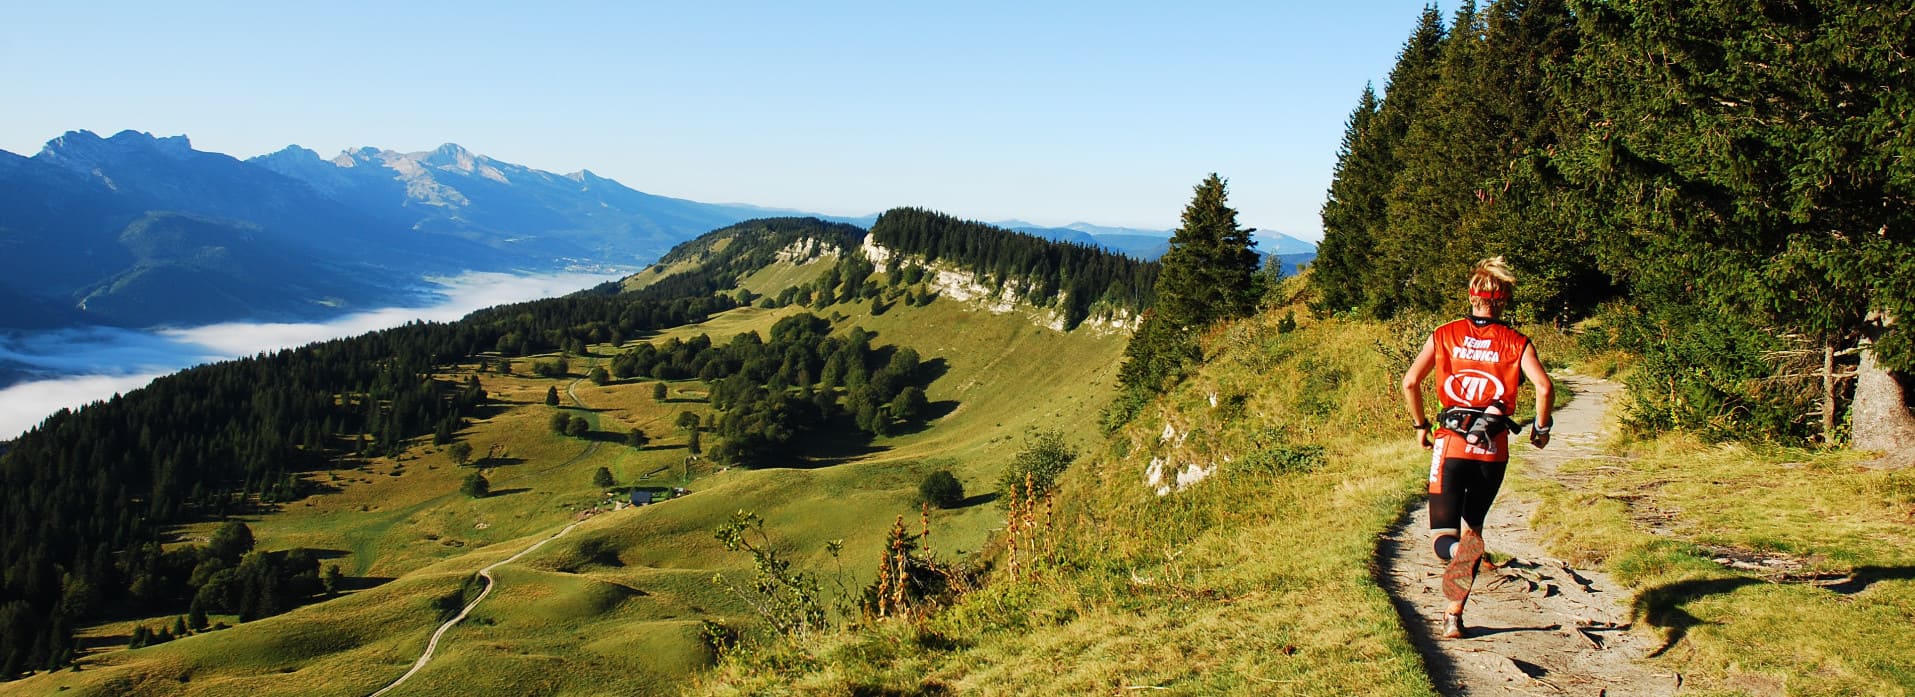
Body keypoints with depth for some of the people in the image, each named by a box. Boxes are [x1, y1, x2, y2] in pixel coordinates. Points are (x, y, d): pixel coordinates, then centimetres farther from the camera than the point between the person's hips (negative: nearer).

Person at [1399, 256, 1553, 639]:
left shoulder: (1445, 335, 4)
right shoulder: (1517, 343, 2)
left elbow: (1410, 382, -4)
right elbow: (1544, 386, -13)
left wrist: (1420, 426, 10)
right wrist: (1541, 427, 4)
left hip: (1450, 445, -1)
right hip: (1493, 450, 1)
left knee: (1443, 538, 1)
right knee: (1472, 528, 20)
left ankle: (1460, 551, -36)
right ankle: (1453, 617, 21)